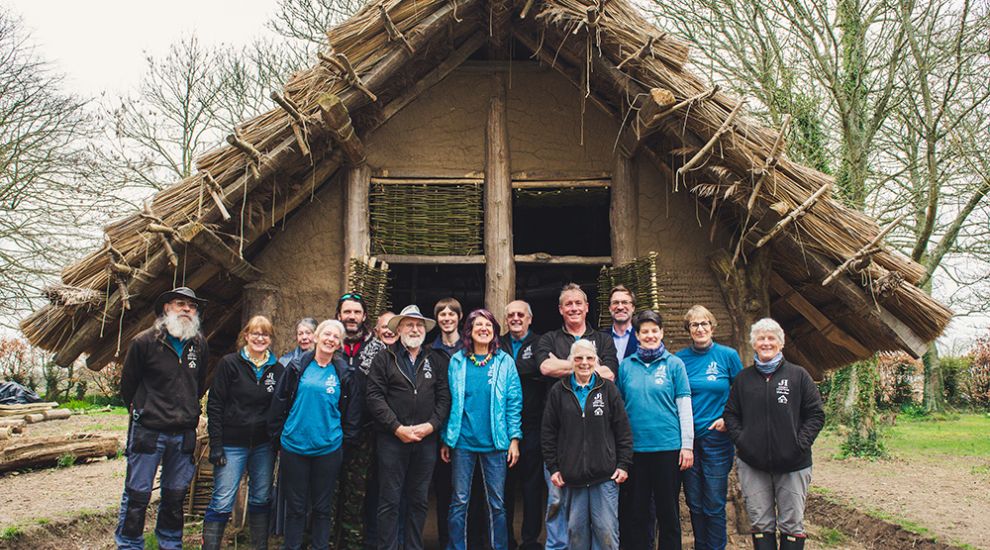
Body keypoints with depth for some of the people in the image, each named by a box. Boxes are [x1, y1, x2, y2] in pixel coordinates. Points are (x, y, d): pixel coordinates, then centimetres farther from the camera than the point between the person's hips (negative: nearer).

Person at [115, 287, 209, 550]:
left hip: (184, 434, 4)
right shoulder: (145, 341, -8)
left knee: (176, 495, 15)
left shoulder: (200, 345, 4)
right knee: (137, 494, 2)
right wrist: (140, 411, 12)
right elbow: (127, 383, 4)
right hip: (148, 431, -4)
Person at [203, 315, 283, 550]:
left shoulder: (277, 369, 3)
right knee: (222, 502, -2)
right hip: (232, 444, -3)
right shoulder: (229, 363, -5)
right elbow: (214, 405, -6)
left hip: (264, 446, 3)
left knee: (261, 500, 12)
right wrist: (216, 444, -10)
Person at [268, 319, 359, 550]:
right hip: (294, 445, 0)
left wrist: (346, 437, 3)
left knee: (322, 507, 10)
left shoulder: (343, 373, 2)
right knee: (295, 506, 9)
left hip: (328, 448, 0)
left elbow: (352, 410, 7)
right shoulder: (297, 366, 0)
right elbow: (279, 401, 4)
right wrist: (278, 434, 3)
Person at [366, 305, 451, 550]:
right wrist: (397, 428, -13)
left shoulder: (436, 360, 10)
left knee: (418, 500, 11)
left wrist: (430, 425, -9)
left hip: (426, 440, 3)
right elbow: (375, 397, -7)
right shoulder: (384, 358, 1)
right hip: (392, 439, -3)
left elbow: (444, 397, 5)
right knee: (390, 501, 3)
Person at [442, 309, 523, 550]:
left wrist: (515, 438, -5)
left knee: (497, 502, 7)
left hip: (495, 442, 0)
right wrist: (445, 440, 4)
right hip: (463, 441, 1)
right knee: (459, 500, 7)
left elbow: (514, 402, 1)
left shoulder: (505, 361, 2)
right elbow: (450, 402, 6)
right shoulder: (457, 361, 4)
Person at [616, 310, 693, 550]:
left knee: (668, 511, 9)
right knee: (638, 510, 11)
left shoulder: (674, 364, 0)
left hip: (668, 447, -2)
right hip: (635, 447, 2)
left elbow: (684, 407, 0)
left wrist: (687, 445, -4)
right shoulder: (626, 365, 5)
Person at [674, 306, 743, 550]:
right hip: (687, 437, 2)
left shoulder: (728, 355, -2)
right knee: (694, 503, 10)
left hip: (717, 437, -2)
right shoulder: (680, 358, 3)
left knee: (715, 504, 1)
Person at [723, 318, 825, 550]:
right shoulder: (744, 378, 9)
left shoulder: (798, 376, 2)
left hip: (792, 464, -2)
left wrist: (800, 444, -9)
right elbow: (730, 414, 12)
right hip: (751, 464, 2)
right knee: (760, 523, 7)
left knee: (792, 524, 4)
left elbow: (816, 414, 1)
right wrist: (740, 440, -3)